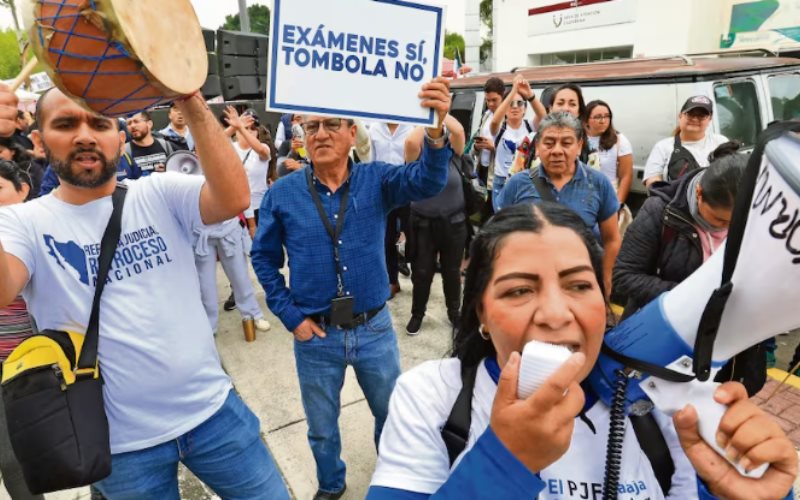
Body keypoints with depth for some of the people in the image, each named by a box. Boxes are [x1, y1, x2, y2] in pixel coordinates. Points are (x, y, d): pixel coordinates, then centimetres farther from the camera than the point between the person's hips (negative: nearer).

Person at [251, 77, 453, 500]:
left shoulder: (376, 180, -8)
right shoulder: (282, 193, -8)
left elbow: (427, 181, -26)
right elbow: (263, 258, 1)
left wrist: (436, 128, -46)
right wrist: (290, 315, -5)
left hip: (375, 328, 1)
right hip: (315, 335, 0)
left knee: (393, 414, 22)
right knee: (322, 425, 21)